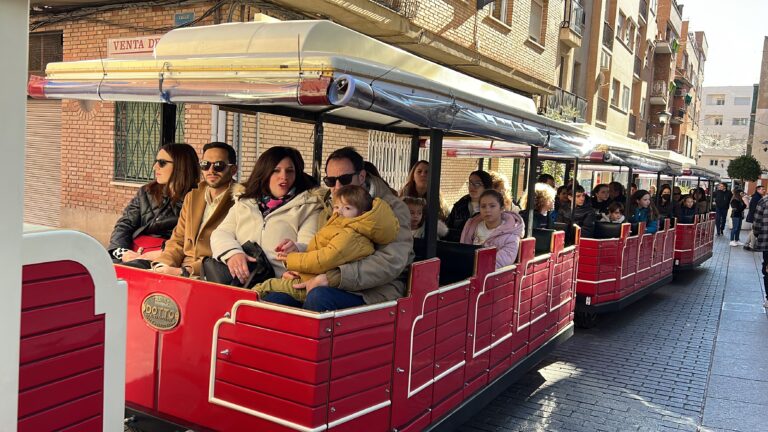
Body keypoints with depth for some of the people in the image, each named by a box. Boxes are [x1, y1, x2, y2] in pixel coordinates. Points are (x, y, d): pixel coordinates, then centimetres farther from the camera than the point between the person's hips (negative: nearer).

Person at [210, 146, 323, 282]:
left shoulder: (309, 206, 11)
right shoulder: (244, 201, 22)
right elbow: (221, 233, 11)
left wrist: (297, 249, -27)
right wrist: (232, 253, -13)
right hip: (238, 275, 4)